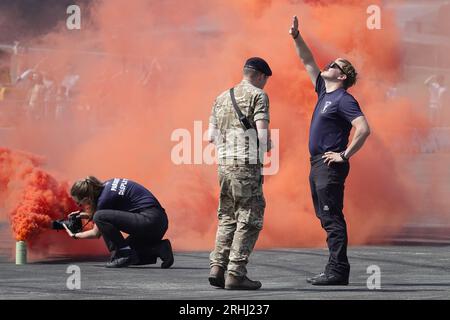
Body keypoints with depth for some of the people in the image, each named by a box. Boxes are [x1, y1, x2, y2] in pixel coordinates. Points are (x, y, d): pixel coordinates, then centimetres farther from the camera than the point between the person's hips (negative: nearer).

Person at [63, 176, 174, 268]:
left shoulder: (105, 197, -13)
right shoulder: (106, 186, 10)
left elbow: (96, 233, 2)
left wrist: (75, 235, 18)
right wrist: (89, 215, 26)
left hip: (149, 220, -10)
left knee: (100, 217, -15)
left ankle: (123, 254, -10)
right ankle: (159, 249, 4)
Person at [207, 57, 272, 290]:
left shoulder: (222, 98, 17)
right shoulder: (258, 96, -4)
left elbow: (212, 136, 14)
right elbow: (263, 133, -13)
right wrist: (267, 146, 7)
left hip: (224, 164, 7)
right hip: (247, 165, -7)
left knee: (228, 218, 15)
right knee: (249, 219, -1)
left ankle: (217, 268, 7)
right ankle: (235, 274, -6)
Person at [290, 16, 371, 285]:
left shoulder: (344, 100, -11)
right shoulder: (324, 91, 15)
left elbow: (364, 129, -22)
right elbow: (308, 62, 22)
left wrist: (345, 155, -18)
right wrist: (296, 37, 12)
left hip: (331, 165, -9)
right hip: (317, 163, 9)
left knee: (332, 218, -11)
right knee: (326, 218, 9)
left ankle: (338, 271, -12)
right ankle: (336, 270, 11)